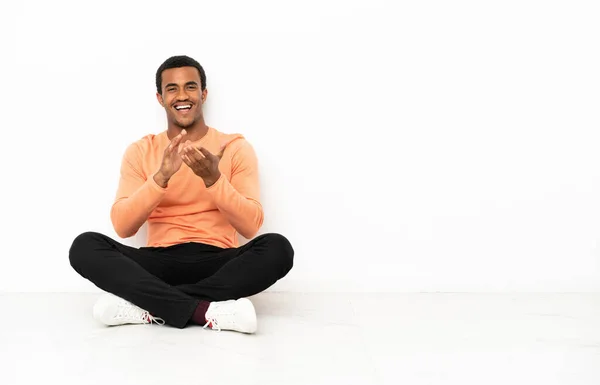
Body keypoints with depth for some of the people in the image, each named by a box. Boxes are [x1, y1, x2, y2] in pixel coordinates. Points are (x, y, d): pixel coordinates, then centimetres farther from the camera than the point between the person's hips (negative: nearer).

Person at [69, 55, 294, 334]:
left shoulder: (235, 147, 6)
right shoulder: (140, 151, 10)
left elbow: (250, 226, -5)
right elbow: (122, 226, -4)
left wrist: (213, 178, -19)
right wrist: (162, 177, -18)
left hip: (217, 263, -1)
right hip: (160, 262, 1)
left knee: (277, 248, -31)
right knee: (84, 245, -24)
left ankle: (148, 306, -29)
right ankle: (205, 311, -33)